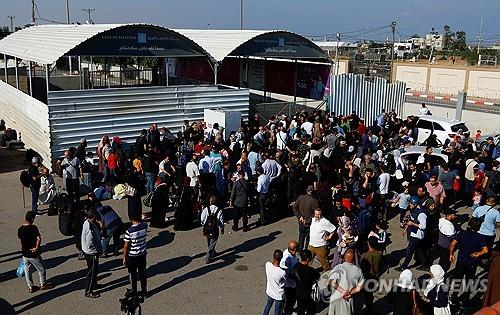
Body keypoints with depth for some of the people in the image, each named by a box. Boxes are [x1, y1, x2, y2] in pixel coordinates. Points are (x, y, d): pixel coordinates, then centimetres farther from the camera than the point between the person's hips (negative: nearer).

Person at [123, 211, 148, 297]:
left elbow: (126, 246, -16)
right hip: (142, 254, 4)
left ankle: (134, 293, 28)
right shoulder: (145, 226, -13)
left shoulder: (129, 231, -25)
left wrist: (124, 258, -6)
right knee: (142, 273, 19)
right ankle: (144, 291, 32)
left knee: (133, 275, 14)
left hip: (132, 256, -4)